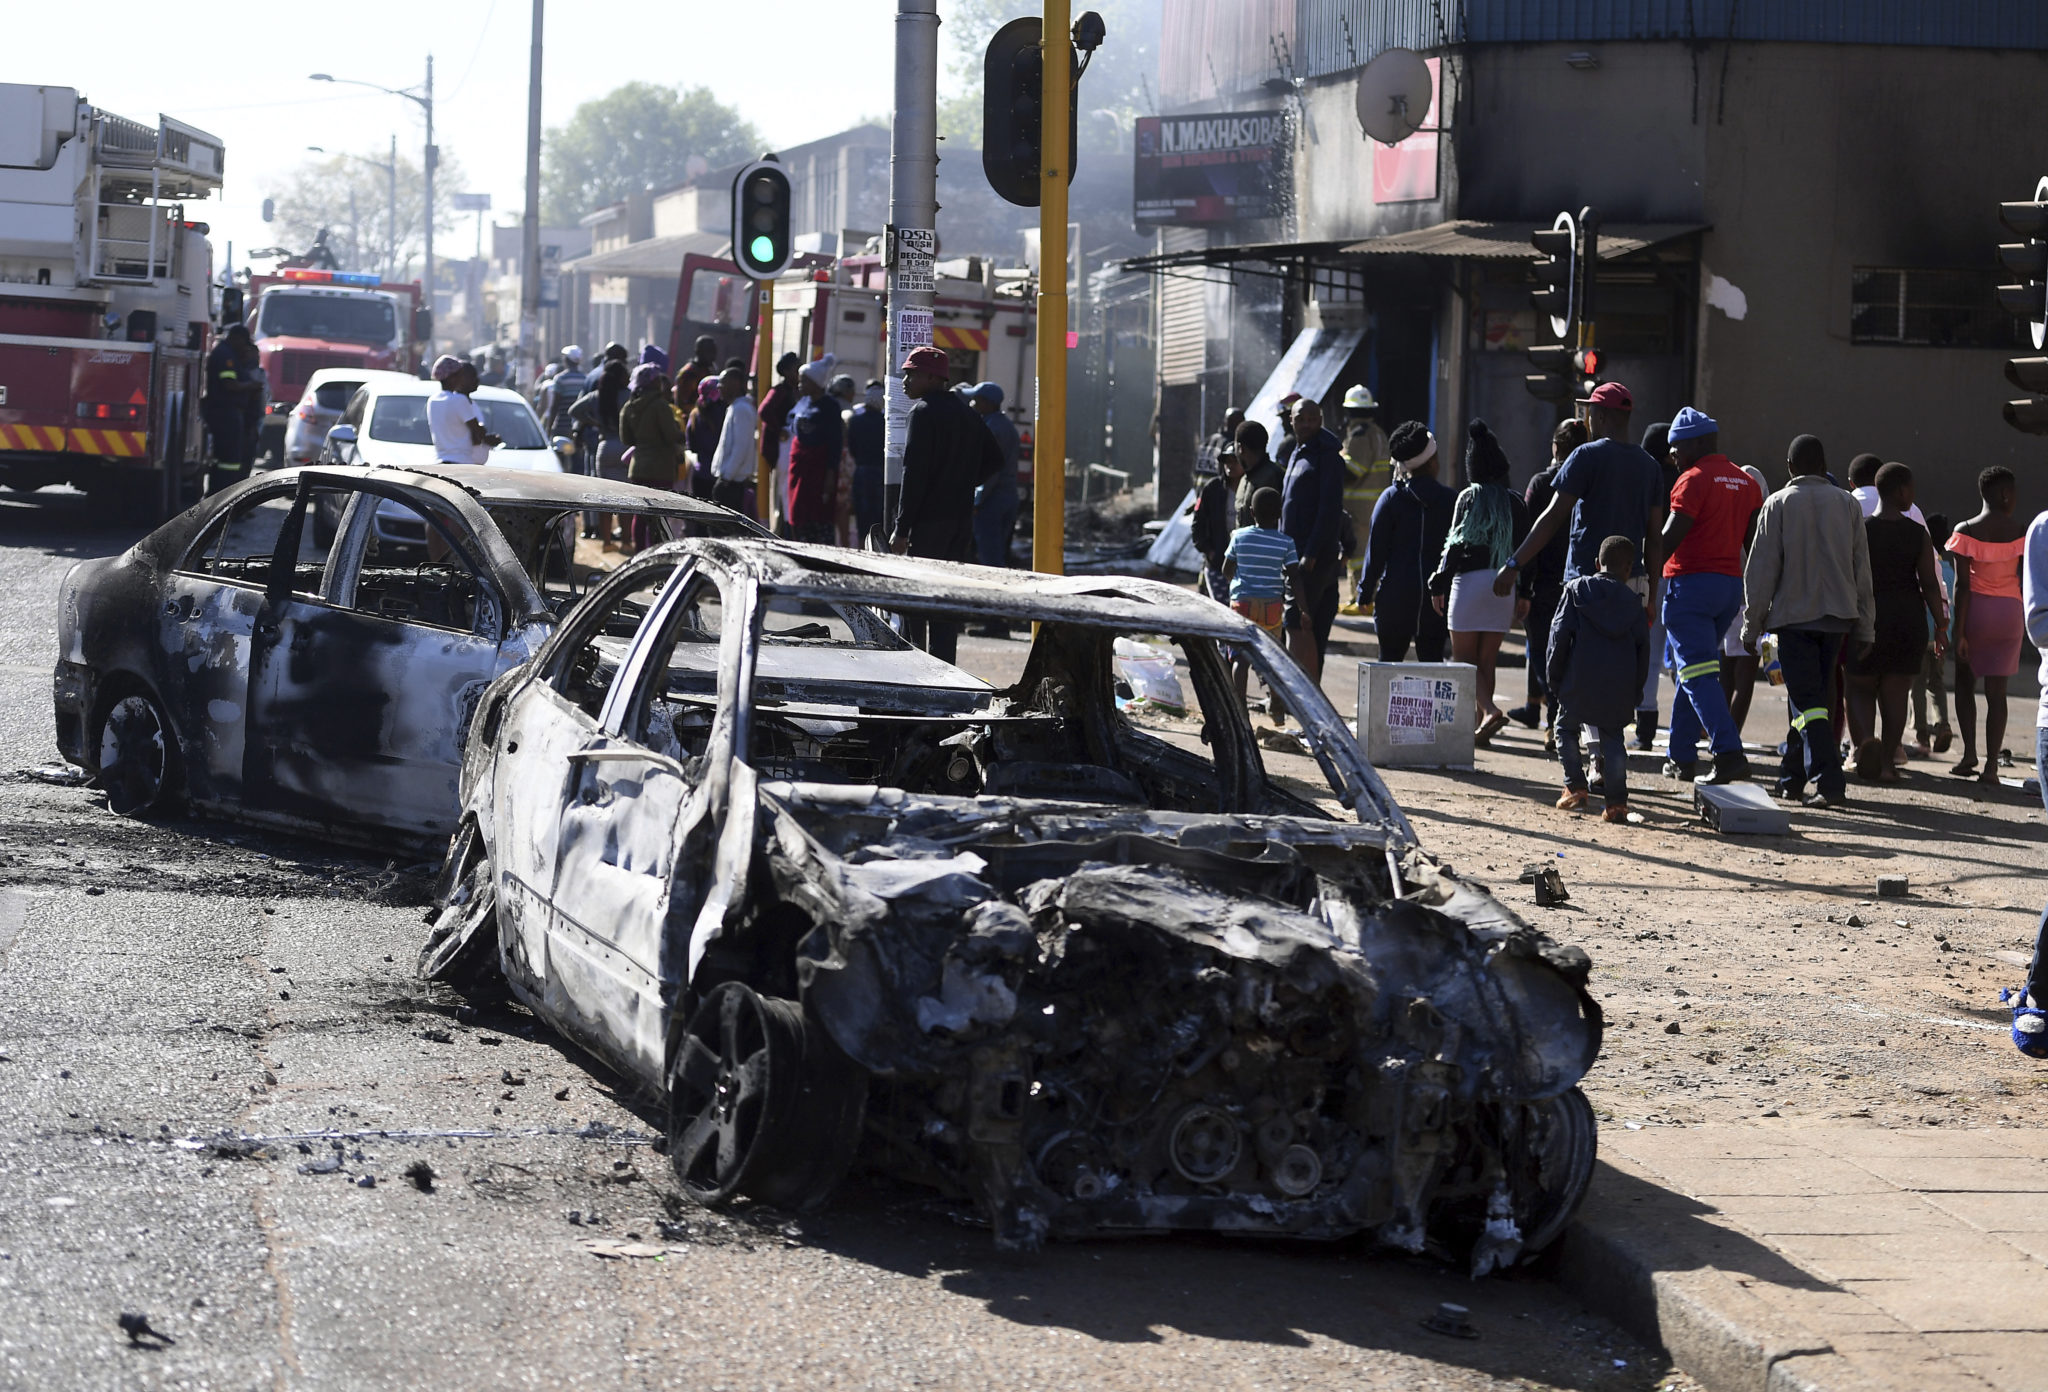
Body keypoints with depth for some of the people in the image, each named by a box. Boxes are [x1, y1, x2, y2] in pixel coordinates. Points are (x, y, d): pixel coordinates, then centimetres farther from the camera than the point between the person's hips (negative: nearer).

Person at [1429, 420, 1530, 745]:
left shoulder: (1469, 497, -5)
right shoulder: (1515, 502, 8)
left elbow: (1455, 543, -7)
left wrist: (1438, 584, -2)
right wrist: (1524, 593, 12)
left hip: (1469, 580, -5)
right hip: (1505, 586, 5)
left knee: (1463, 658, 0)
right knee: (1487, 661, 11)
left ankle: (1489, 709, -23)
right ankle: (1479, 725, 9)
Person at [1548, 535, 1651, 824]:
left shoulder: (1576, 589, 5)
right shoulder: (1633, 602, 11)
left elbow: (1560, 635, -1)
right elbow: (1643, 648, 9)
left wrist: (1554, 677, 7)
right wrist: (1635, 689, 15)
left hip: (1580, 681, -2)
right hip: (1620, 688, 2)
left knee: (1566, 727, 19)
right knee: (1612, 736, 12)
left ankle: (1575, 787, 11)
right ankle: (1616, 802, 2)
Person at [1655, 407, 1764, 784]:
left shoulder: (1694, 479, -11)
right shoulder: (1746, 482, 13)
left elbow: (1669, 538, -17)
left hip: (1691, 583, -8)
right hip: (1731, 584, 8)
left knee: (1698, 674, -10)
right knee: (1692, 670, 18)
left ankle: (1729, 754, -22)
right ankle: (1681, 756, 20)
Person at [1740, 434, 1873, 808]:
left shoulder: (1779, 504, -4)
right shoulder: (1848, 504, 7)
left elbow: (1762, 569, -5)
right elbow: (1862, 570, 9)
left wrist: (1752, 624, 2)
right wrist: (1864, 628, 14)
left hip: (1793, 615, -4)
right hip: (1837, 617, 4)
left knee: (1807, 701, -5)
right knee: (1812, 697, 15)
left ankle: (1828, 783, -17)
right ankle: (1793, 778, 23)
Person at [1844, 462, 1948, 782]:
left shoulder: (1860, 530, -5)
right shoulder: (1918, 533, -3)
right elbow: (1930, 584, -4)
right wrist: (1940, 625, 4)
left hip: (1867, 615, -1)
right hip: (1909, 617, 1)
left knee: (1860, 686, 11)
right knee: (1895, 692, 9)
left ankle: (1864, 739, -17)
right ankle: (1887, 761, 6)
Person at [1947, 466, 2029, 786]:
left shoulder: (1966, 531, -9)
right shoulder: (2020, 532, -5)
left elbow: (1962, 584, -11)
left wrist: (1959, 631, -9)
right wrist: (2024, 621, 10)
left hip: (1975, 607, -1)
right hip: (2009, 612, 1)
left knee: (1965, 679, 17)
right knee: (1996, 691, 4)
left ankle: (1969, 752, 6)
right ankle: (1991, 765, -1)